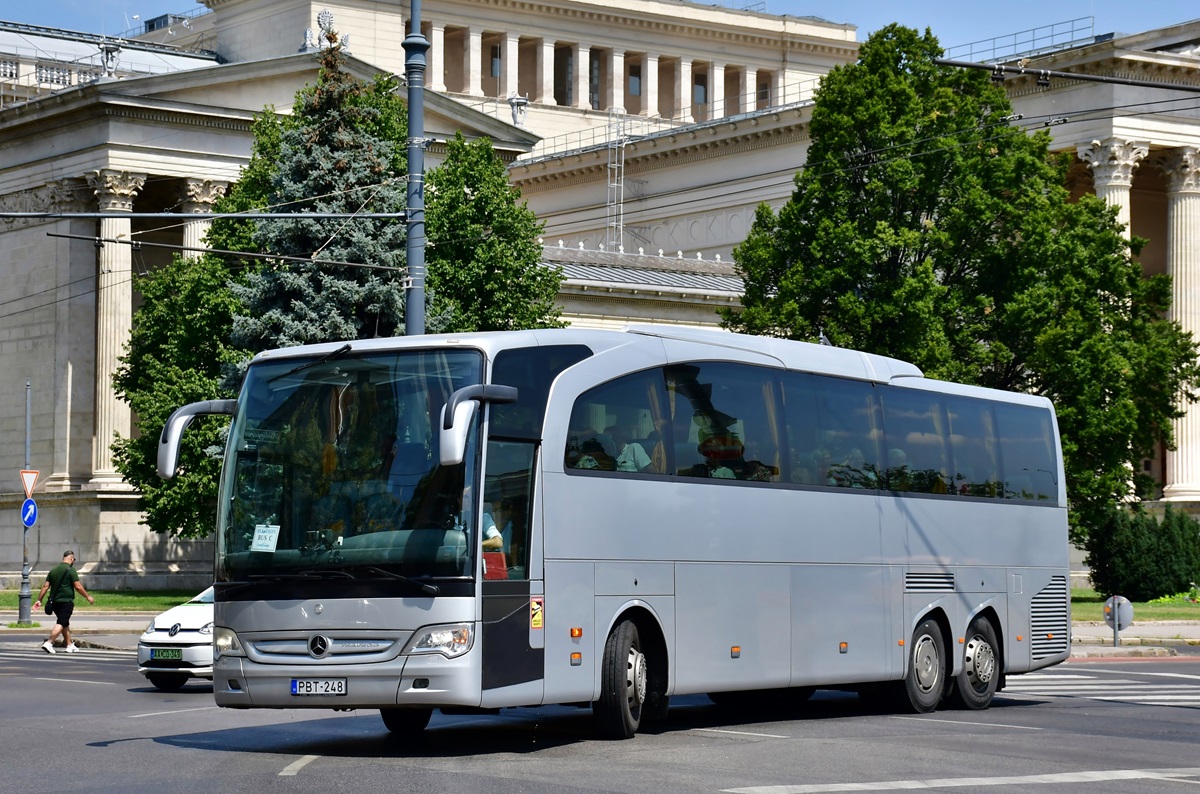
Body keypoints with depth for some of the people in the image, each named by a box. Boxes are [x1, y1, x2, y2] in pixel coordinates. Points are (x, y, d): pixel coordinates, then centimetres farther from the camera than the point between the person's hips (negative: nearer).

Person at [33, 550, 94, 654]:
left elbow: (45, 586, 9)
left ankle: (69, 645, 24)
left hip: (54, 601, 7)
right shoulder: (71, 570, -8)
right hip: (66, 601, -7)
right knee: (61, 623, -9)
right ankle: (49, 643, -22)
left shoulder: (53, 570, 11)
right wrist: (88, 597, -1)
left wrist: (39, 600, 11)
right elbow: (78, 586, -11)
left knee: (65, 623, 18)